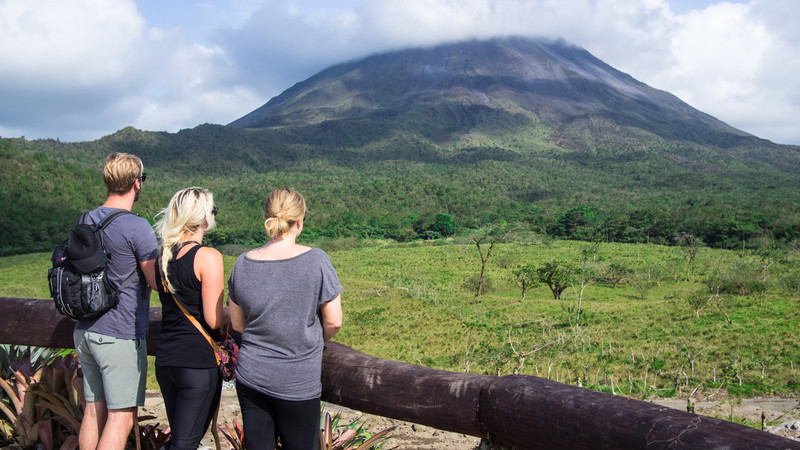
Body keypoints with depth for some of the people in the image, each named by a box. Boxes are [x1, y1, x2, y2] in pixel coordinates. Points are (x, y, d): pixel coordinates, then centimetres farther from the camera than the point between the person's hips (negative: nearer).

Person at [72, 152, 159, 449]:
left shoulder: (85, 221, 7)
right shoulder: (137, 227, -17)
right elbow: (157, 282, -13)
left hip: (85, 331, 8)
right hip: (120, 335, -8)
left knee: (93, 408, 17)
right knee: (121, 416, 1)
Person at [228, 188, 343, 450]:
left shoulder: (243, 263, -4)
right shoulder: (316, 260, -14)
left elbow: (237, 324, 6)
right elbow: (334, 321, -9)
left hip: (251, 377, 4)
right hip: (298, 382, -3)